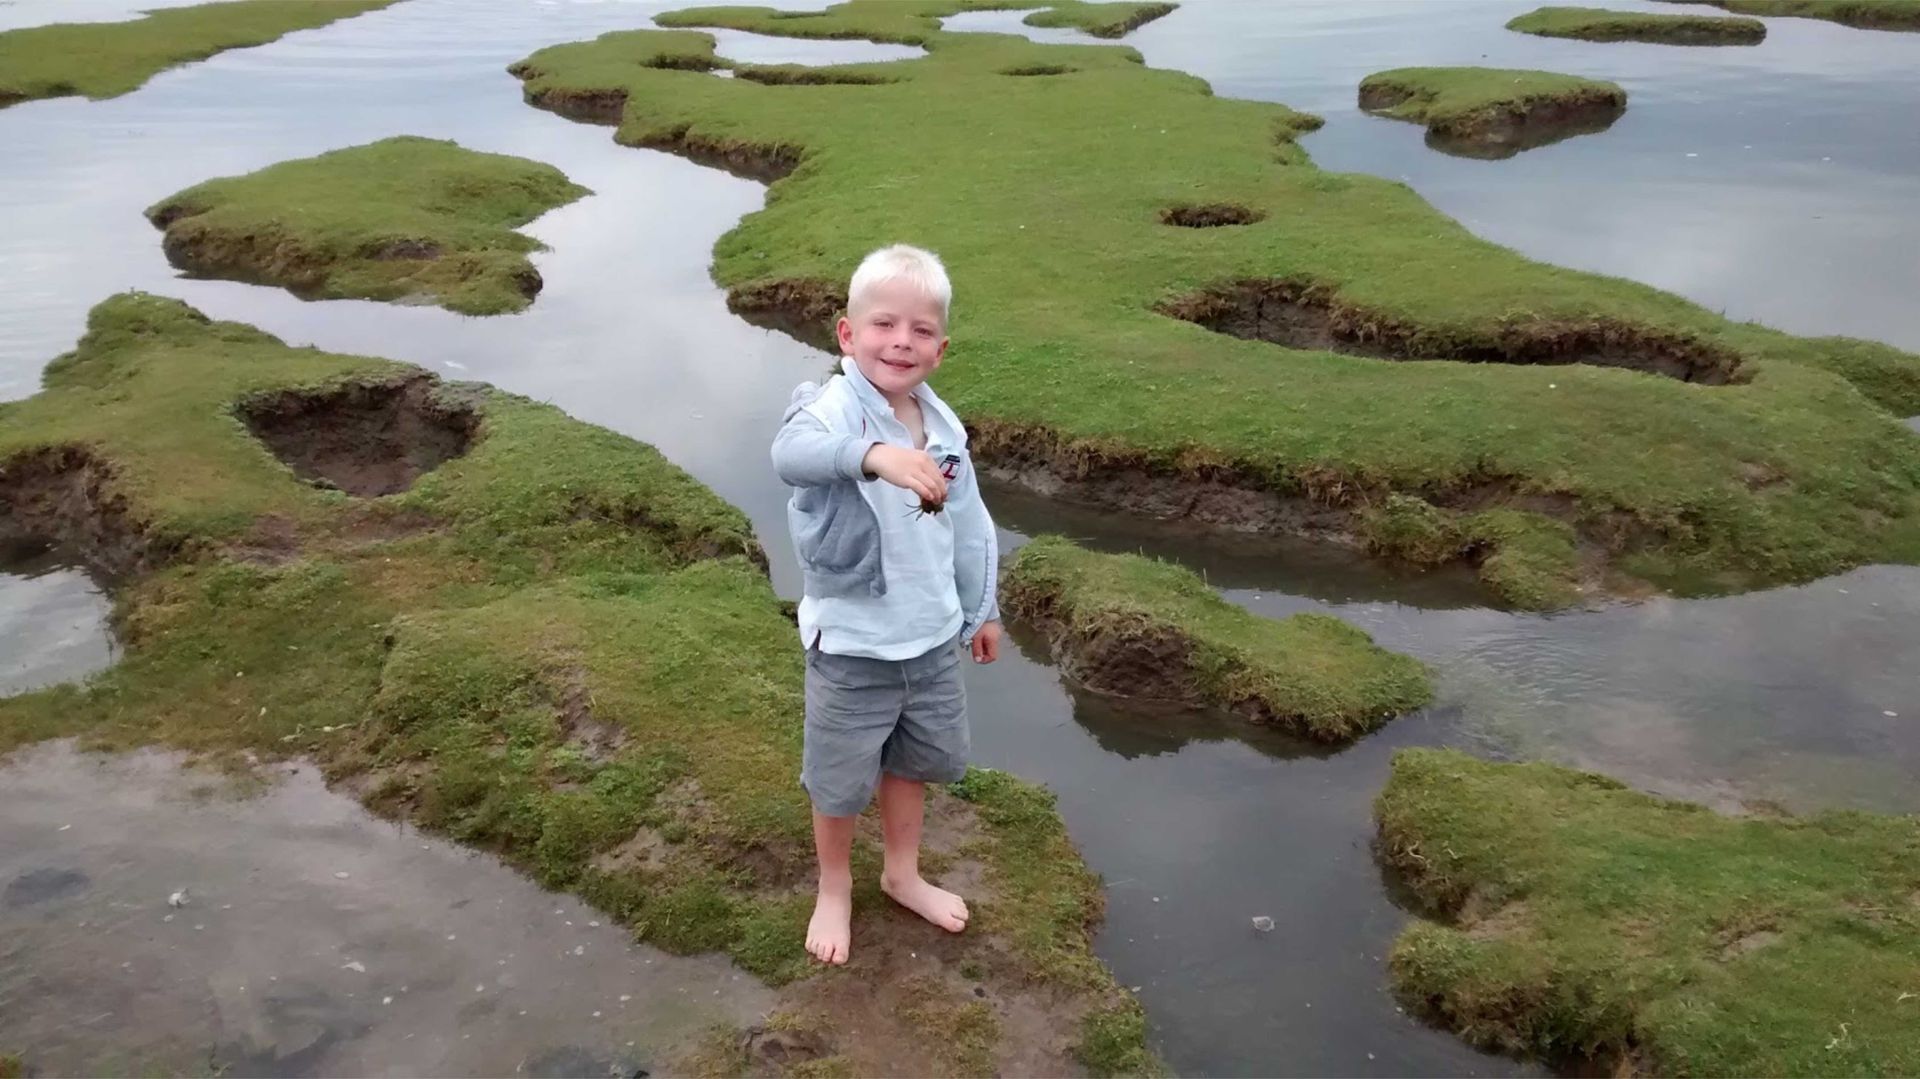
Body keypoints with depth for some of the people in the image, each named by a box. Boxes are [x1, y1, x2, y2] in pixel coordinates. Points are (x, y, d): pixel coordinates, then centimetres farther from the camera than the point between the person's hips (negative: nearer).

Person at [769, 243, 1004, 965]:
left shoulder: (943, 426, -3)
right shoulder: (835, 408, -23)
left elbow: (969, 524, 10)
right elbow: (794, 450, -49)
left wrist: (983, 609, 19)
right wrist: (874, 454, -68)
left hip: (933, 638, 6)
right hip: (851, 647, -5)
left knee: (915, 761, 25)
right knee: (841, 781, 14)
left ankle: (903, 874, 50)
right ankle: (835, 891, 41)